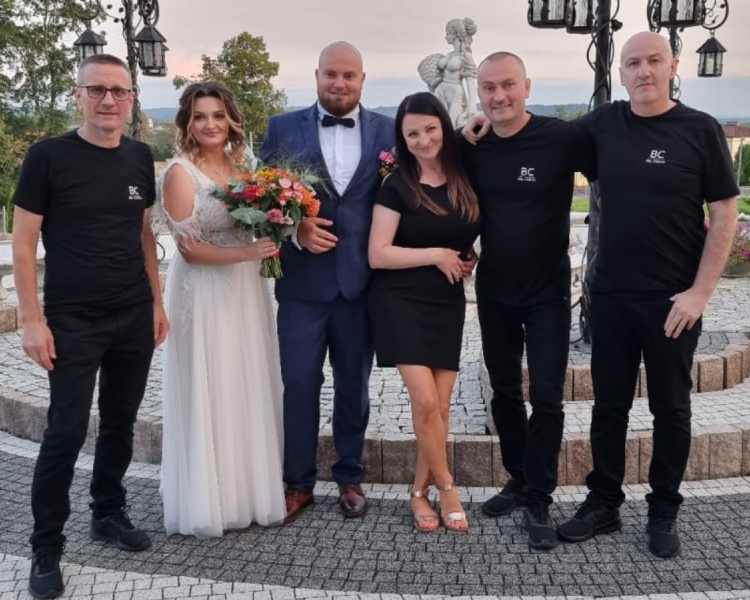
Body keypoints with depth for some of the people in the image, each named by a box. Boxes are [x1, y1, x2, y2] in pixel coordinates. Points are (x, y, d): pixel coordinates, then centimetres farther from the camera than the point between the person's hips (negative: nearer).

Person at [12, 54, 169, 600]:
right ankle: (46, 547, 14)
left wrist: (157, 301, 10)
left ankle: (109, 514, 33)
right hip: (73, 322, -4)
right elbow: (23, 241, -8)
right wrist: (33, 320, -12)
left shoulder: (140, 157, 4)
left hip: (134, 318, 4)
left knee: (120, 422, 14)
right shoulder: (48, 156, -9)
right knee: (67, 430, -1)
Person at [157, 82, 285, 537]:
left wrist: (272, 243, -3)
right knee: (210, 397, 3)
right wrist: (248, 252, -25)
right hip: (205, 296, -6)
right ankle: (210, 503, 18)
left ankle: (250, 492, 28)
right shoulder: (180, 173, -11)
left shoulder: (240, 165, 8)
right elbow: (190, 248, -15)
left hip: (246, 292, 7)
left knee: (251, 393, 13)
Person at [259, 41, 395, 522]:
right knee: (298, 383, 4)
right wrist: (295, 228, -16)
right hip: (302, 280, -1)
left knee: (354, 384, 13)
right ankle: (298, 482, 21)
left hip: (362, 281, 1)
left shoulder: (388, 131, 4)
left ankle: (350, 476, 29)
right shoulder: (284, 129, 2)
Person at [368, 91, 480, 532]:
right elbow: (378, 254, -11)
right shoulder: (397, 186, -7)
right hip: (401, 302, -4)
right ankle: (446, 486, 10)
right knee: (425, 401, -11)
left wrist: (469, 257, 0)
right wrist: (436, 255, -14)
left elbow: (475, 232, 20)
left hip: (448, 303, 4)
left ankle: (421, 491, 19)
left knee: (442, 404, 4)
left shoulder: (466, 178, 3)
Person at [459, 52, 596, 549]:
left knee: (546, 398, 0)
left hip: (547, 292, -4)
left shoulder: (563, 138, -16)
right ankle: (519, 481, 31)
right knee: (504, 391, 14)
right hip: (493, 292, 4)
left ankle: (539, 501, 14)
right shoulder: (471, 146, -2)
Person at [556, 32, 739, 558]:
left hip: (674, 299, -3)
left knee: (670, 408, 9)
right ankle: (604, 503, 24)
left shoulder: (700, 130, -6)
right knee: (609, 405, 11)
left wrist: (700, 291, -11)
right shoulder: (602, 125, 3)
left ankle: (664, 512, 24)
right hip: (611, 295, 3)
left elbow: (725, 215, -6)